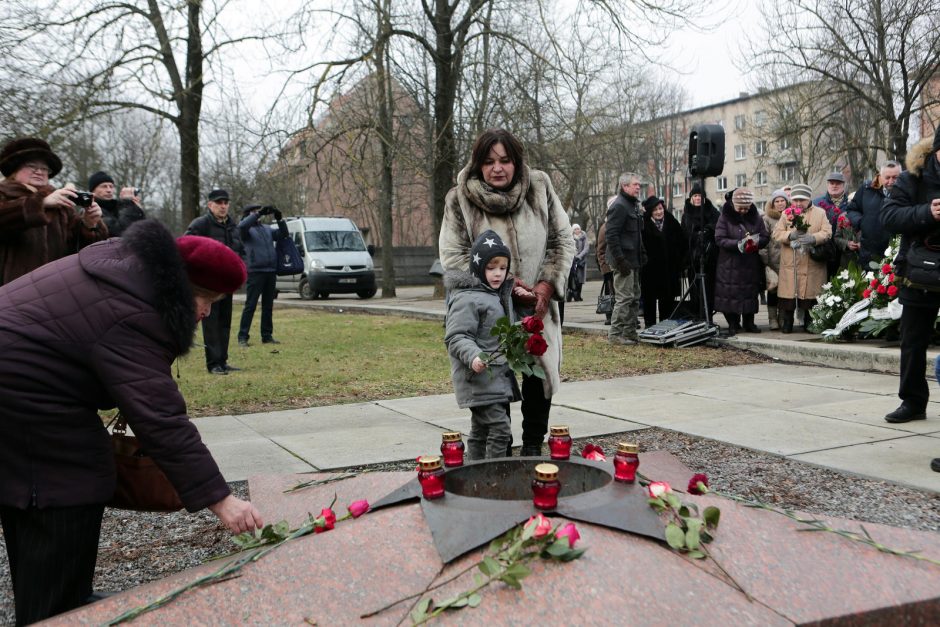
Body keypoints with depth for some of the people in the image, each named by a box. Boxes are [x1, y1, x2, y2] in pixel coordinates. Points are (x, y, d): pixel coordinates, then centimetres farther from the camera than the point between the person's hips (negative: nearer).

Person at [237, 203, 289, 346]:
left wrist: (279, 219, -2)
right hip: (255, 271, -5)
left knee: (268, 306, 9)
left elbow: (283, 234, 12)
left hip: (271, 271, 6)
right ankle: (243, 337, -2)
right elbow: (242, 226, -20)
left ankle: (267, 336, 16)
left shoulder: (267, 229, 18)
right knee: (250, 305, -5)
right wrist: (259, 214, -22)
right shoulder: (247, 229, 2)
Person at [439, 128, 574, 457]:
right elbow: (452, 257, -9)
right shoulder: (459, 199, -9)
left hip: (538, 307, 3)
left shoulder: (540, 187, -3)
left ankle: (533, 447, 30)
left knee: (540, 377, 11)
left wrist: (548, 284, -10)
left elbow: (563, 241, 3)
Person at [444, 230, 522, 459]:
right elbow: (456, 337, -20)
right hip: (480, 377, -10)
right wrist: (473, 356, -34)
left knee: (480, 431, 16)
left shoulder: (501, 295, 17)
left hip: (499, 377, 10)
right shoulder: (466, 299, -15)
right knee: (499, 430, -14)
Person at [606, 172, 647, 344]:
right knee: (624, 298, -9)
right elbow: (611, 235, -20)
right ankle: (615, 334, -3)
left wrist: (642, 255, 17)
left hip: (633, 261, 10)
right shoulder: (619, 206, -13)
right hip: (624, 261, -10)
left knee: (634, 298, 13)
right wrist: (620, 260, -24)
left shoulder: (634, 206, 18)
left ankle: (630, 333, 20)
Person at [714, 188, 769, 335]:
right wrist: (738, 244, -24)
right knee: (730, 294, -2)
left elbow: (765, 237, 6)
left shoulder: (755, 217, 5)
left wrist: (756, 241, -17)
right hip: (730, 264, -3)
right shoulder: (725, 217, -5)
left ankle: (749, 323, 20)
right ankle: (733, 324, 10)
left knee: (750, 293, 7)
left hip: (751, 264, 3)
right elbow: (719, 239, -12)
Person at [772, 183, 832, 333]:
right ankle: (786, 324, 8)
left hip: (813, 265, 0)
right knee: (788, 295, -2)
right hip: (790, 265, 0)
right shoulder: (786, 213, 12)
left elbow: (827, 232, -2)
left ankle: (810, 324, 14)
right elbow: (776, 234, 1)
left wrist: (813, 238, -22)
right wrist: (791, 235, -17)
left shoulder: (820, 213, 10)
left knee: (811, 294, 1)